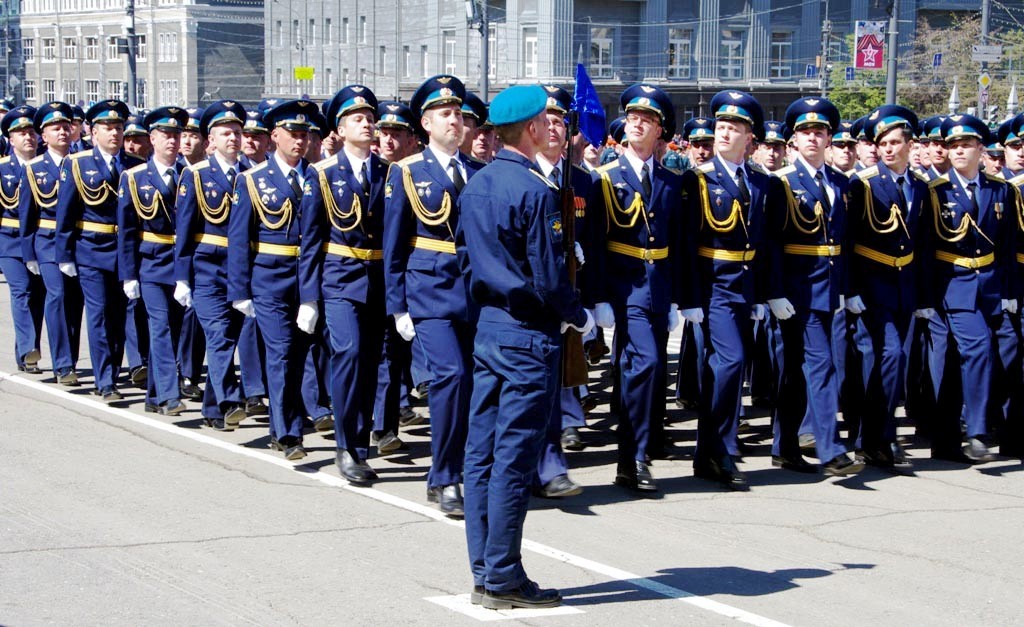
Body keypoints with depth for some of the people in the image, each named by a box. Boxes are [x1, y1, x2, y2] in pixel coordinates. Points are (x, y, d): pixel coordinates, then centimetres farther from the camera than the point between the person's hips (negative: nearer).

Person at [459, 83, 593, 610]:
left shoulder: (475, 186, 9)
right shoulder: (534, 190, -16)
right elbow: (548, 277, -17)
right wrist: (580, 318, -2)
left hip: (487, 329, 8)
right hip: (528, 336, -8)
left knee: (482, 455, 9)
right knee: (513, 461, -3)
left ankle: (484, 573, 16)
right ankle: (502, 580, 1)